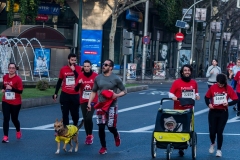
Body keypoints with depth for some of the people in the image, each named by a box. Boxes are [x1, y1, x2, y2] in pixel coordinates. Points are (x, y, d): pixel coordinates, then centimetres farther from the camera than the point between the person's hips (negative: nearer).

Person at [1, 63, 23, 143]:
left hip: (15, 103, -3)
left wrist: (11, 88, -28)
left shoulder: (18, 79, -14)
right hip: (6, 102, 4)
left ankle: (18, 131, 42)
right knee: (6, 118, -7)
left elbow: (20, 91, -17)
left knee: (14, 119, 11)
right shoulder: (5, 77, 3)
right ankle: (5, 136, -9)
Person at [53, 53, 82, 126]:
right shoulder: (63, 69, 3)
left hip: (75, 95, -1)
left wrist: (74, 70, -19)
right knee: (65, 114, 3)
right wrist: (55, 93, 11)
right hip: (65, 95, 1)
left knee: (75, 114, 4)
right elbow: (59, 82, 11)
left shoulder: (79, 69, -1)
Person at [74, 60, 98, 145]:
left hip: (92, 100, -3)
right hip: (83, 101, 3)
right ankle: (88, 136, 21)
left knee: (89, 118, -16)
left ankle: (90, 135, 3)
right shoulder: (80, 76, 1)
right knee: (85, 119, 7)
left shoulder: (95, 75, -6)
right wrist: (79, 83, -15)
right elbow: (76, 89, 3)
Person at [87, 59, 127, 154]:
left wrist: (117, 95, -20)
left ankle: (116, 135, 32)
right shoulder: (98, 78, 4)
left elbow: (124, 91, -1)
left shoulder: (116, 79, -6)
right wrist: (89, 103, 1)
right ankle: (103, 147, 14)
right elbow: (94, 91, 11)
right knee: (101, 127, 0)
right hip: (101, 105, 3)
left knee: (111, 126, -4)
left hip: (112, 106, -3)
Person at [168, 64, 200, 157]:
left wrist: (197, 96, 0)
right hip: (178, 109, -3)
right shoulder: (177, 82, -3)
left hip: (189, 109, 3)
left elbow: (196, 93, 22)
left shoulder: (194, 83, 8)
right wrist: (173, 97, -22)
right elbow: (170, 93, -2)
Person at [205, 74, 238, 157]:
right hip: (213, 112, 1)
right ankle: (212, 144, 36)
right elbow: (207, 97, 7)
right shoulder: (212, 87, -5)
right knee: (212, 131, 3)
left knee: (219, 131, -2)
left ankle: (219, 150, 15)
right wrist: (208, 104, -12)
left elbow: (236, 100, -6)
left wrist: (228, 104, -22)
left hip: (223, 112, -1)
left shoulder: (229, 88, -8)